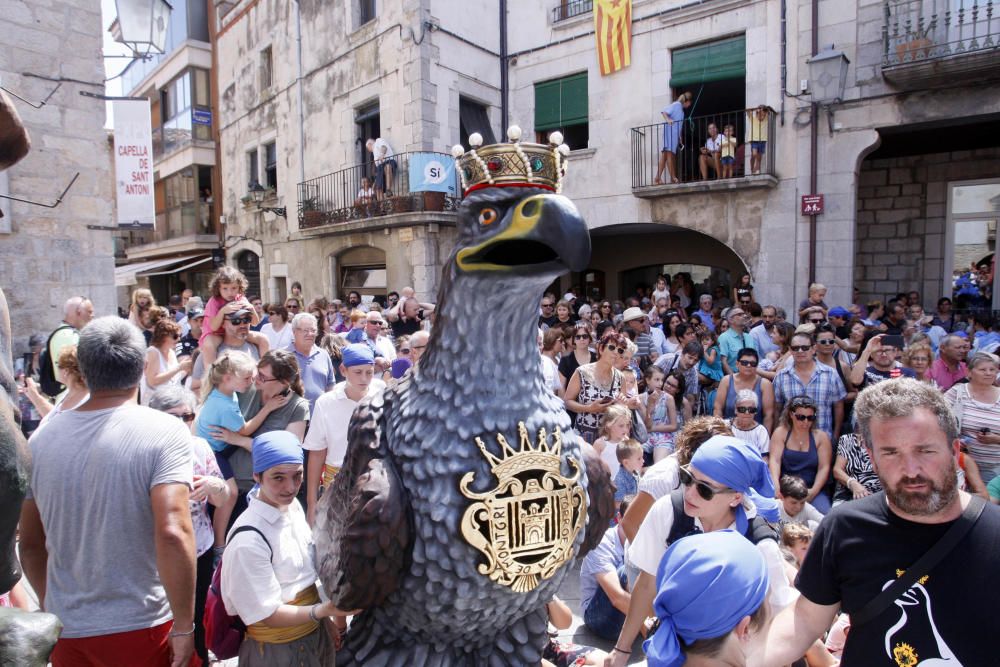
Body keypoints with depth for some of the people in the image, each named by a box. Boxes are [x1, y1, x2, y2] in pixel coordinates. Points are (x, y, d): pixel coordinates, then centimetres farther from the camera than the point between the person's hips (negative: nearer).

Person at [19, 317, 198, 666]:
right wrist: (184, 626, -16)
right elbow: (172, 533, -27)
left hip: (66, 633, 4)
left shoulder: (41, 439, -2)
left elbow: (29, 543, 7)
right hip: (143, 628, -4)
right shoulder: (164, 431, -18)